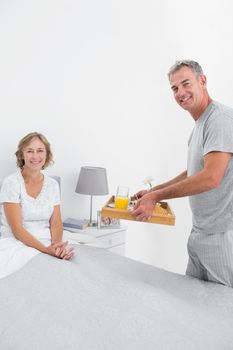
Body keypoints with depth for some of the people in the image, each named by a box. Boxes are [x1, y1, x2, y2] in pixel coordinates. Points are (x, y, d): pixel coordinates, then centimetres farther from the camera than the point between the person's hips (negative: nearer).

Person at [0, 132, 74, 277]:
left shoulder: (53, 184, 7)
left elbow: (56, 222, 2)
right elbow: (17, 228, -13)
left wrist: (57, 244, -19)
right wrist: (46, 249, -25)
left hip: (47, 243, 4)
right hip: (17, 243, -3)